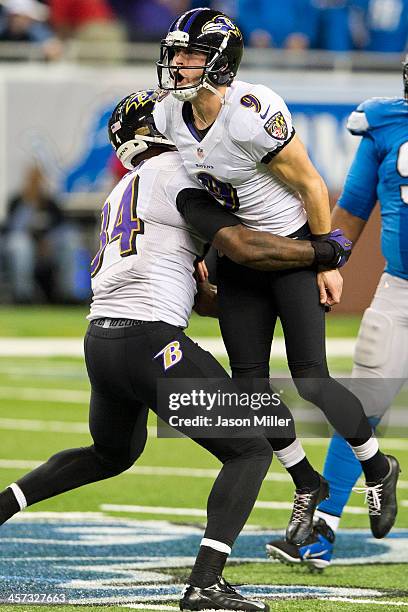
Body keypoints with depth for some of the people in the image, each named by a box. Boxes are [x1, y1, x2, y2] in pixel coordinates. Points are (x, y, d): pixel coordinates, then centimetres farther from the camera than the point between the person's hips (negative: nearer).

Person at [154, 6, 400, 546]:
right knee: (250, 386, 4)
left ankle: (379, 469, 17)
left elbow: (311, 186, -17)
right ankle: (309, 488, 24)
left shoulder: (253, 116, -27)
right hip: (238, 262, 7)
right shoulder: (169, 116, -5)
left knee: (310, 383, -8)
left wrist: (327, 264, -12)